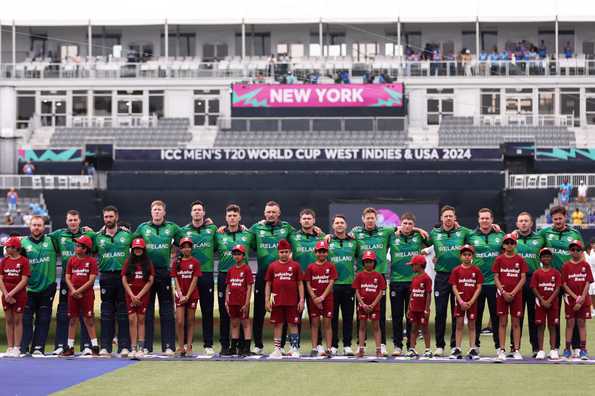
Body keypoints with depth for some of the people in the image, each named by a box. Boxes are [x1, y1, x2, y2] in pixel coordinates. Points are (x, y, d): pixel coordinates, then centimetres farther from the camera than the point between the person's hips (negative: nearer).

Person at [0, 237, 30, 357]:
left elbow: (24, 280, -12)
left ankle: (17, 348, 3)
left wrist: (12, 293, -16)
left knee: (17, 321, 0)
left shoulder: (24, 261, -6)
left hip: (19, 295, -4)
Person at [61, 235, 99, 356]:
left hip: (87, 294, -4)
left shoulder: (91, 261, -4)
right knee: (73, 320, 7)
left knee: (89, 320, -2)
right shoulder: (71, 260, 9)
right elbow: (67, 278, 6)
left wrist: (79, 291, -13)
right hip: (73, 295, 4)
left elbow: (91, 280, -9)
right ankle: (69, 347, 11)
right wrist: (73, 291, -8)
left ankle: (95, 347, 3)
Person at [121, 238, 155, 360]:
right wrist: (132, 296, -6)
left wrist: (139, 295, -8)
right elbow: (124, 280, 3)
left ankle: (141, 348, -5)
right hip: (130, 295, 1)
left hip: (143, 295, -1)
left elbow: (150, 281, -1)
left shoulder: (148, 263, 5)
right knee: (132, 320, -5)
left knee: (141, 320, -2)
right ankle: (133, 348, -6)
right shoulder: (128, 262, 7)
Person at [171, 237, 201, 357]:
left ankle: (189, 347, 9)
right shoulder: (176, 262, 5)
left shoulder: (195, 262, 0)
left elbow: (194, 280, -5)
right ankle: (181, 347, 0)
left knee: (190, 322, 4)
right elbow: (175, 280, 2)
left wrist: (187, 296, -11)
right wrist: (181, 295, -9)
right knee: (179, 322, -7)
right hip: (180, 296, 1)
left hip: (192, 295, -1)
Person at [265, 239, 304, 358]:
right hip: (277, 302, 1)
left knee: (292, 324, 3)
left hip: (292, 302, -1)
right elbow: (268, 284, 9)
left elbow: (300, 284, 4)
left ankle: (294, 349, 8)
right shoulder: (272, 266, 6)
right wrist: (267, 300, 3)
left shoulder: (295, 266, 3)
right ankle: (277, 350, 9)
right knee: (277, 325, 5)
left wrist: (301, 300, -2)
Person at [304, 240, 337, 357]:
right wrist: (314, 298, -9)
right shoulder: (311, 267, 4)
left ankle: (328, 349, 0)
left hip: (327, 298, -1)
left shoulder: (331, 266, 1)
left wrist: (322, 297, -13)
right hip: (314, 299, 1)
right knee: (314, 323, 3)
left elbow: (331, 283, -5)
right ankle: (314, 349, 5)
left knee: (327, 323, 0)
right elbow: (308, 284, 2)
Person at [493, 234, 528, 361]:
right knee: (502, 322, 2)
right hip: (502, 294, 0)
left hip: (516, 294, 0)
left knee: (516, 323, 2)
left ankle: (517, 350, 4)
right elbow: (496, 277, 1)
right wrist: (503, 292, -11)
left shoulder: (520, 260, 3)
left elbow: (523, 278, 0)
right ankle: (502, 351, 3)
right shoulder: (499, 259, 4)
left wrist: (513, 292, -10)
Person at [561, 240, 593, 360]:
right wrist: (575, 297, -10)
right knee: (570, 323, 2)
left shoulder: (585, 265, 2)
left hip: (584, 300, 1)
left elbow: (587, 283, -2)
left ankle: (583, 349, 5)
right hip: (570, 299, -1)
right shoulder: (566, 266, 0)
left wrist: (582, 299, -11)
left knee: (582, 323, 4)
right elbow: (564, 284, -3)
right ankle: (567, 349, 5)